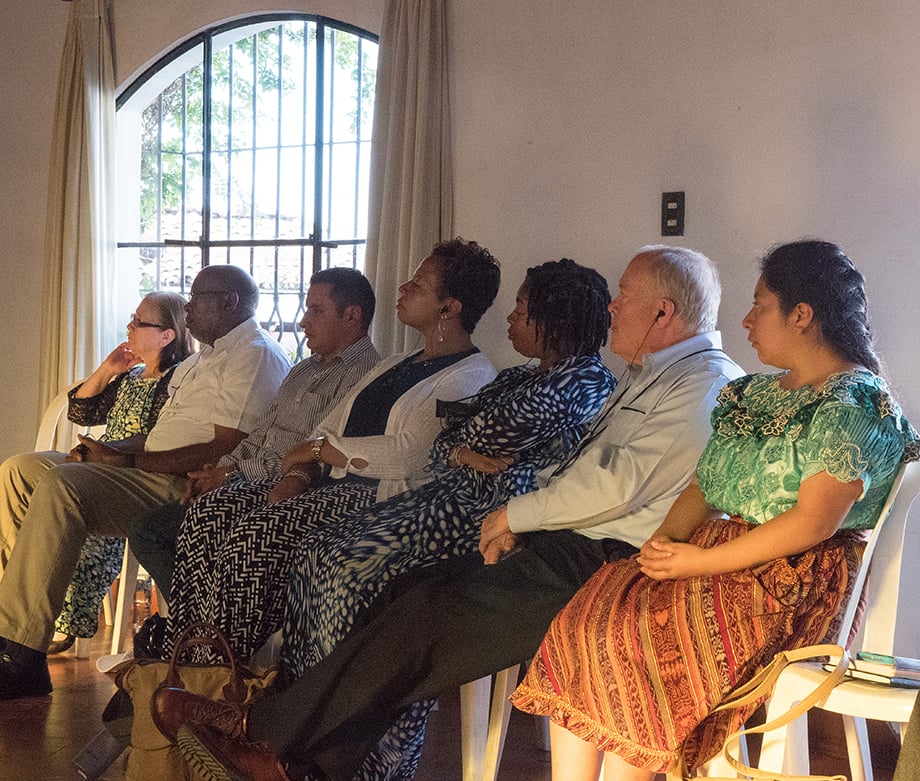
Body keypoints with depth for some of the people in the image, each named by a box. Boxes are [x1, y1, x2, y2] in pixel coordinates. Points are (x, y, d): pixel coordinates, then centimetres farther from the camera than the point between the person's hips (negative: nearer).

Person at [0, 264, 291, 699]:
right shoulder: (204, 359, 27)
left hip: (185, 490, -10)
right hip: (155, 478, 10)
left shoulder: (255, 355, -6)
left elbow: (224, 451, -17)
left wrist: (130, 460, -14)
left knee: (61, 487, -29)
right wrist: (111, 450, 5)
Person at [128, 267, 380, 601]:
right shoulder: (306, 369, 23)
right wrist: (221, 467, 3)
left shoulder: (362, 374, -11)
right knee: (145, 530, 3)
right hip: (250, 490, 10)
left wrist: (233, 474, -12)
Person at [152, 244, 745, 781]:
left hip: (602, 561, -10)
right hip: (559, 545, 10)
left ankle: (263, 733, -13)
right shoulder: (646, 378, 25)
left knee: (428, 611, -20)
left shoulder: (706, 383, -9)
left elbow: (615, 485, -18)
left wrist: (515, 514, -7)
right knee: (413, 590, -8)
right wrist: (518, 526, 7)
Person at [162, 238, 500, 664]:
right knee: (209, 512, -9)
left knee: (256, 533, -28)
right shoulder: (394, 366, 24)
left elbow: (410, 454, -19)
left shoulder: (471, 377, -6)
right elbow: (328, 428, 20)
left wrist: (321, 449, -7)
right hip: (334, 490, 9)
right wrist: (297, 475, -2)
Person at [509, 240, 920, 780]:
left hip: (794, 586, -8)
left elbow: (813, 522, -18)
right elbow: (704, 486, 18)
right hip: (715, 550, 8)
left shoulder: (854, 403, -9)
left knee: (632, 639, -26)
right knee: (582, 622, -15)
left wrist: (699, 562, -17)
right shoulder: (755, 392, 19)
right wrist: (667, 538, -4)